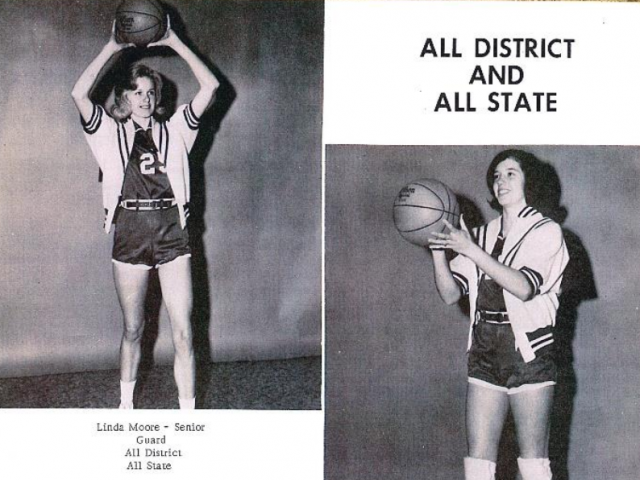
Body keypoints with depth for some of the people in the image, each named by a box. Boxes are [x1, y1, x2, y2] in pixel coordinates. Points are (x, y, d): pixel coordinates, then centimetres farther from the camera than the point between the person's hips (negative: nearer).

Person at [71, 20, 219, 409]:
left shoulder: (174, 131, 9)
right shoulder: (111, 134, 7)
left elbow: (210, 86, 0)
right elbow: (80, 94, -9)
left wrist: (174, 42, 2)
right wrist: (113, 47, -6)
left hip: (172, 232, 0)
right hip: (130, 233, 0)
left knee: (183, 333, -4)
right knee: (133, 330, 12)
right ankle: (126, 403, 30)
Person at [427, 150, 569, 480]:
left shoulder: (546, 232, 0)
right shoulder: (482, 236, 13)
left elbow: (524, 287, -18)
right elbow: (450, 294, 4)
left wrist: (470, 251, -23)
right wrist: (438, 250, -11)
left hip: (529, 355, -4)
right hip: (484, 354, 4)